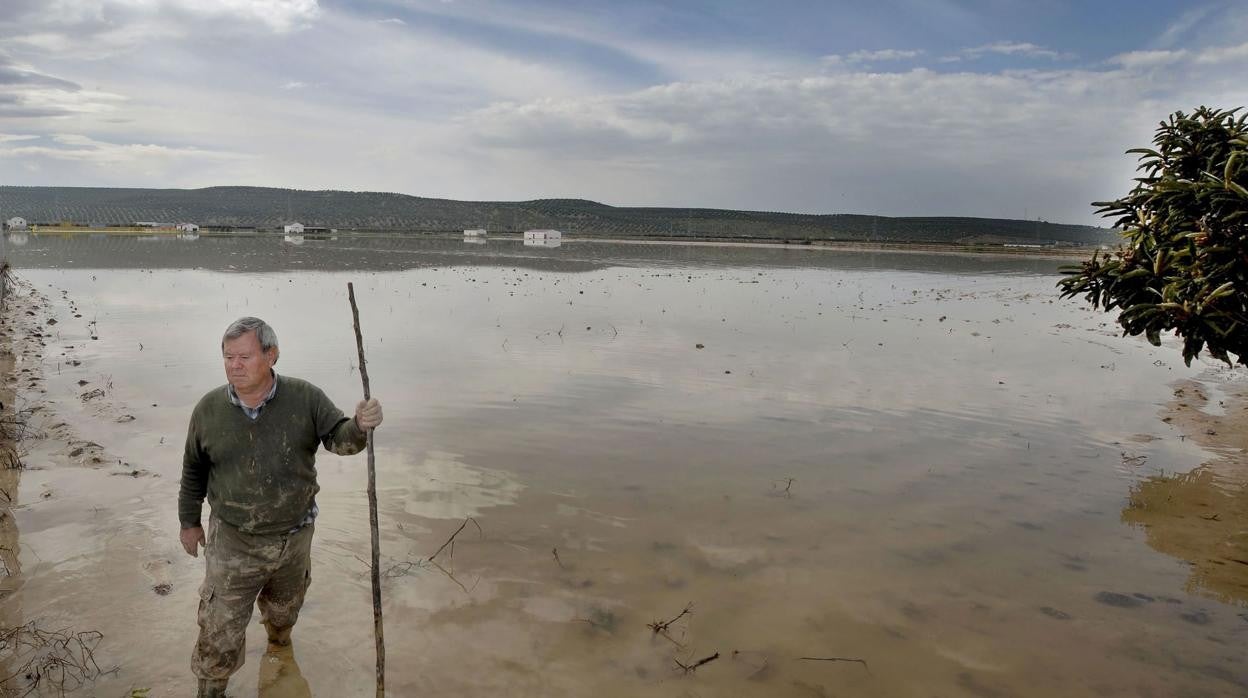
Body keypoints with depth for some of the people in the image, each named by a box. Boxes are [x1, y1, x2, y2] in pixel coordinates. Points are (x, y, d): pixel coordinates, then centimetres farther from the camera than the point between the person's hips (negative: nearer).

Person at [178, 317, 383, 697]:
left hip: (294, 539, 1)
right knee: (220, 636, 3)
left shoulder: (305, 398, -13)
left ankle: (278, 645, 59)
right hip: (233, 544, -1)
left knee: (283, 614, 27)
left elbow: (338, 439, -18)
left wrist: (360, 426, -41)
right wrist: (189, 521, 13)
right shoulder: (209, 409, -10)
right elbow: (194, 470, 4)